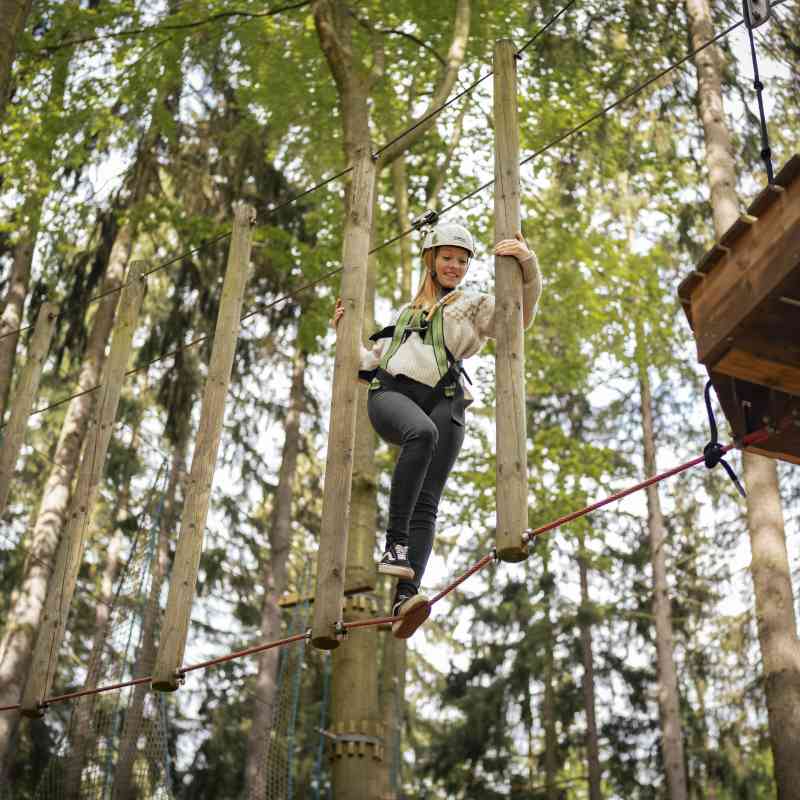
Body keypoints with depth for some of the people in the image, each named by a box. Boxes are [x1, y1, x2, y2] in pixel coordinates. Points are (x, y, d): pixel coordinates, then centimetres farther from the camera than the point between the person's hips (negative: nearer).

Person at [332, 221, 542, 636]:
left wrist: (528, 265, -10)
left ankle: (405, 598, -30)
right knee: (422, 432, -37)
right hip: (390, 393, 1)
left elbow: (520, 315, 5)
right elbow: (373, 361, 38)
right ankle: (395, 543, -40)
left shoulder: (474, 305, 24)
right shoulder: (407, 311, 33)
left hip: (441, 402, -1)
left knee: (426, 504, -17)